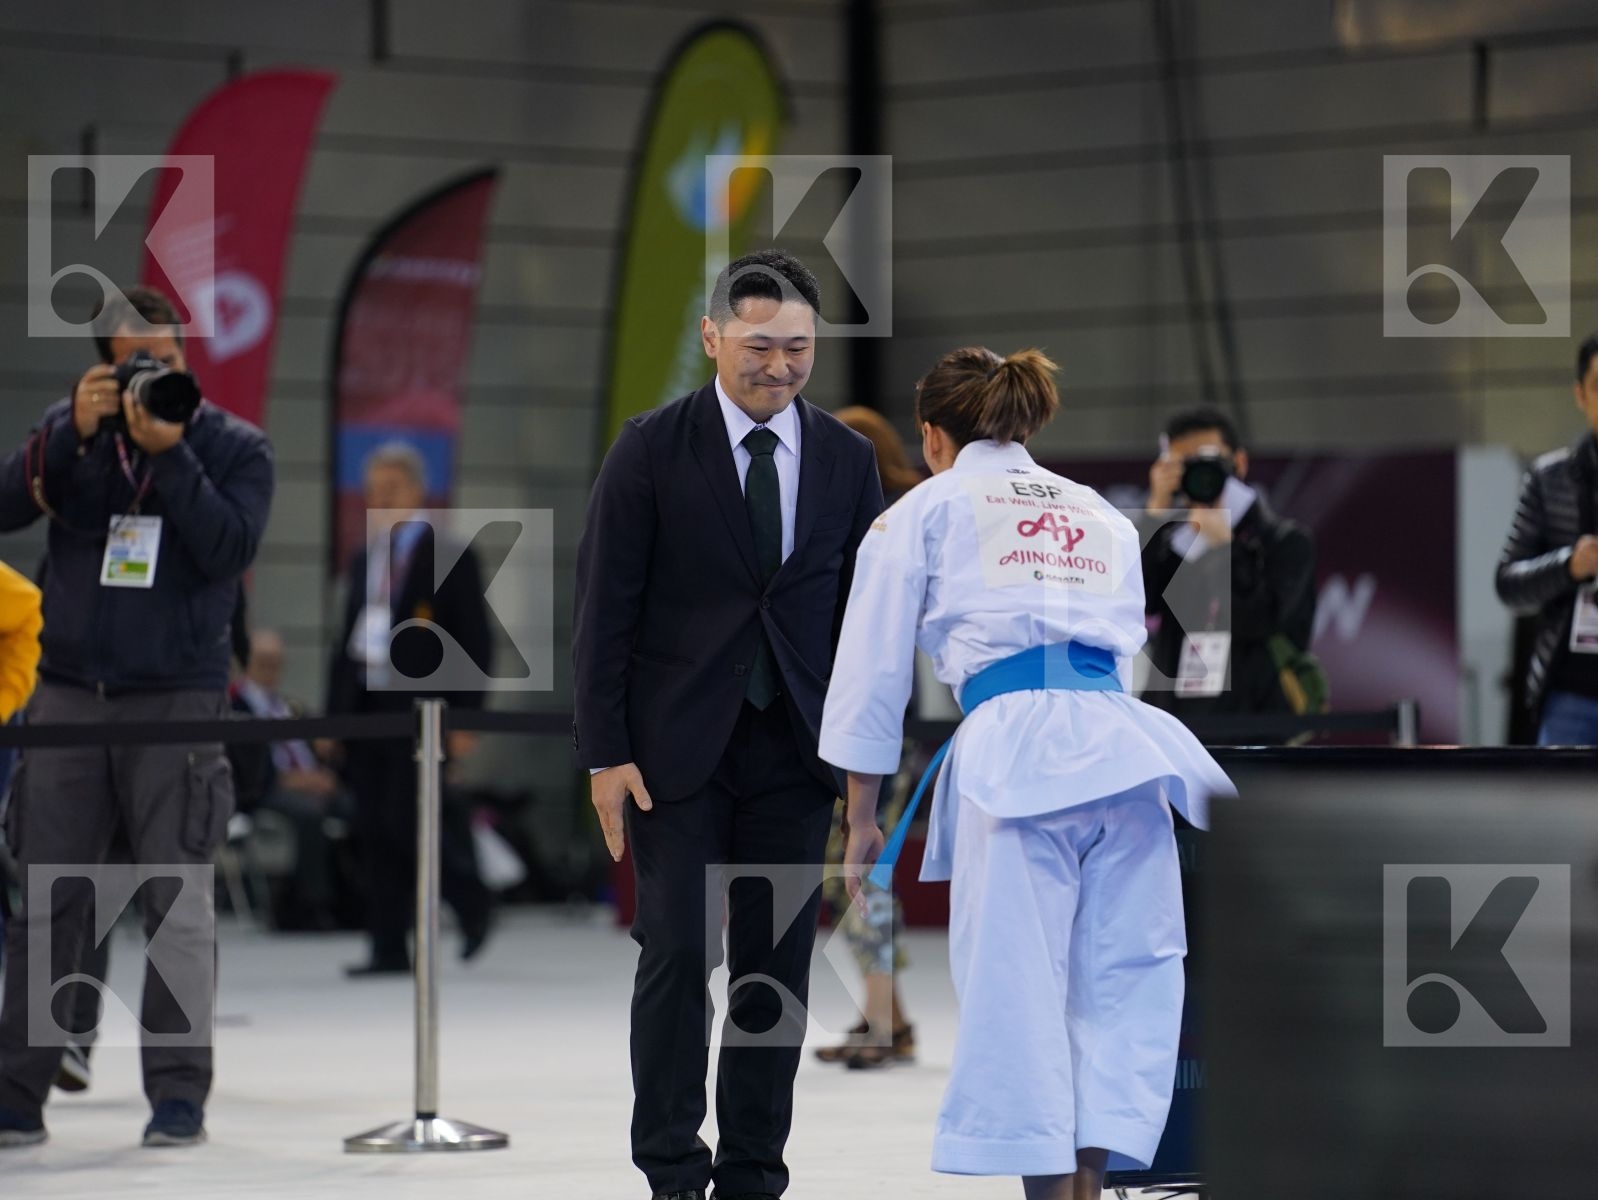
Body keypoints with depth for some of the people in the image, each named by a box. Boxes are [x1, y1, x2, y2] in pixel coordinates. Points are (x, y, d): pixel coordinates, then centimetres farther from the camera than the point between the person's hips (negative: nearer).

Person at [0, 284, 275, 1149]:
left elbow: (228, 549, -11)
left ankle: (179, 1092, 3)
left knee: (177, 899, -3)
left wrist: (168, 454, -17)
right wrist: (76, 435, -16)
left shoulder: (237, 448, 3)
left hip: (176, 700, -2)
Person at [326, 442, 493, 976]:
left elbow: (475, 641, -4)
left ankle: (472, 900, 13)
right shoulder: (363, 559, 17)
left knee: (406, 822, -12)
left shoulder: (449, 556, -1)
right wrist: (333, 713, 13)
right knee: (375, 835, 2)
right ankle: (388, 948, 5)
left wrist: (466, 717, -11)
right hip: (365, 706, 6)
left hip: (420, 711, -6)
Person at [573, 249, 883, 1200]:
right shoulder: (653, 450, -4)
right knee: (678, 954, -4)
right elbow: (605, 609, -4)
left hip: (797, 749, 3)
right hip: (678, 746, -3)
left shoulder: (848, 459, 6)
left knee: (778, 966, 3)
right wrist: (606, 753, -8)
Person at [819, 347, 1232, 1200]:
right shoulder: (1103, 517, 28)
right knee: (1120, 979, 6)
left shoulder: (925, 510, 16)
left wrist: (861, 821, 22)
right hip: (1122, 740, 4)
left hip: (1015, 748, -4)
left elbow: (871, 680, 14)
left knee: (1019, 984, -2)